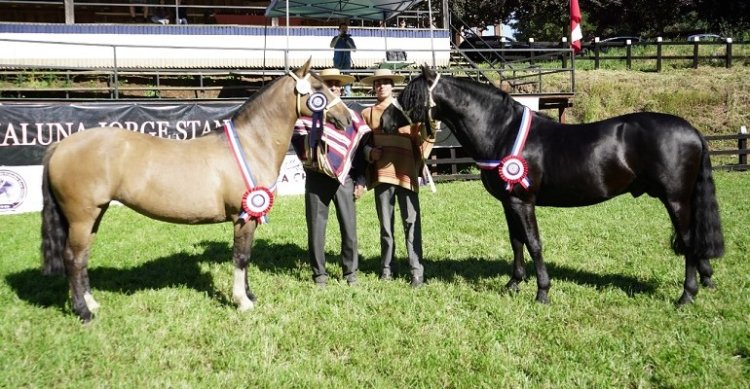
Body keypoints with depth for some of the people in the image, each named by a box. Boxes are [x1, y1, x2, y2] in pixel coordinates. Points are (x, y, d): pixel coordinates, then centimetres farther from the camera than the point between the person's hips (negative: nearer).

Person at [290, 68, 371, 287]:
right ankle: (319, 273, 16)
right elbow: (297, 138, 3)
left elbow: (361, 147, 7)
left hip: (344, 178, 1)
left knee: (349, 227, 1)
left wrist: (360, 180, 2)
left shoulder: (351, 115, 7)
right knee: (316, 227, 5)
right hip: (317, 178, -1)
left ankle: (350, 271, 15)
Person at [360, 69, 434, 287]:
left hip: (406, 173, -1)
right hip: (382, 173, 1)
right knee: (385, 224, 8)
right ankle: (387, 268, 19)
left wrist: (421, 162, -10)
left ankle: (417, 271, -3)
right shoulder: (367, 114, 14)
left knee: (411, 222, -5)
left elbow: (420, 137, 7)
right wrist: (370, 152, -8)